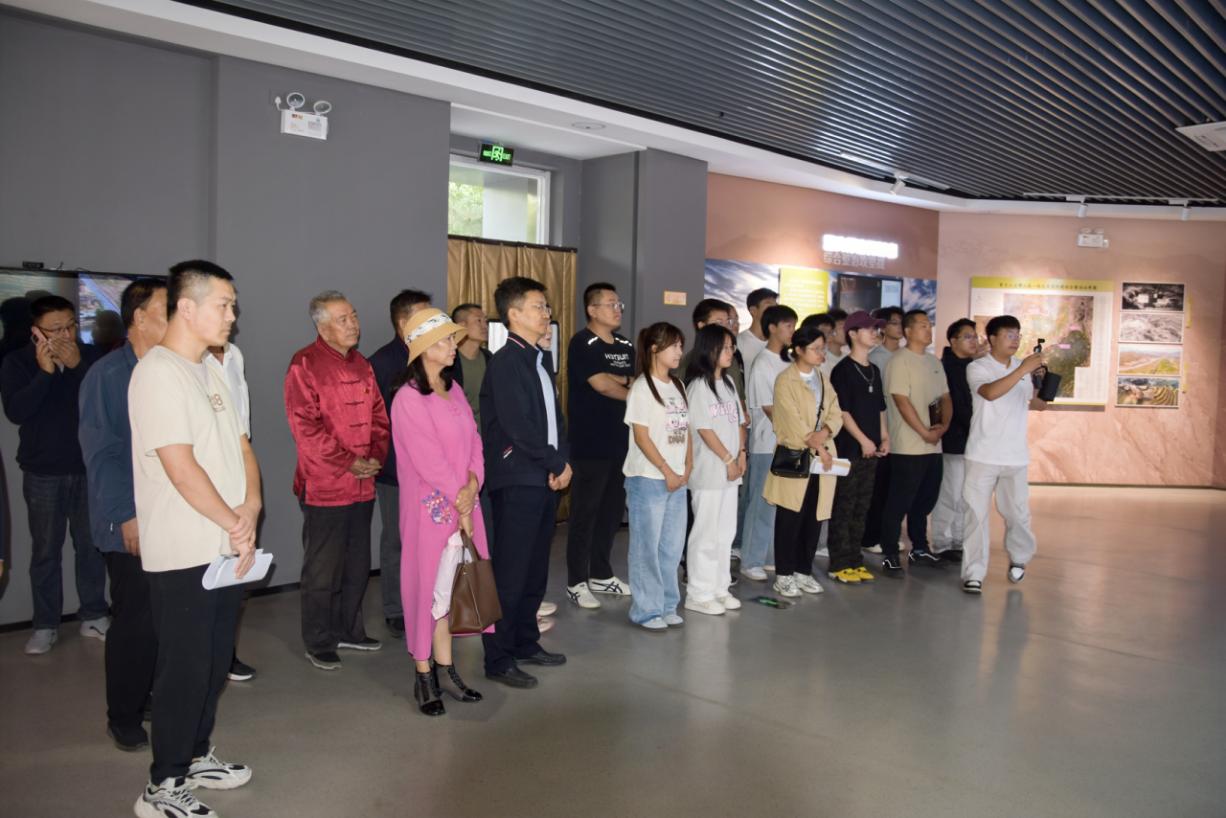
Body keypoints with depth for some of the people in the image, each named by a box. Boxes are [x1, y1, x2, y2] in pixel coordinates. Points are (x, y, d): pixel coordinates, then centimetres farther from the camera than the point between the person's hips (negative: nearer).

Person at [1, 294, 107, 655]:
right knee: (45, 550, 7)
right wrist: (44, 371, -24)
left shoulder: (91, 355, -2)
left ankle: (94, 616, 20)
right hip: (42, 473, 0)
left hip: (89, 469, 1)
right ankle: (46, 625, 17)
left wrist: (77, 366, -22)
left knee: (91, 545, 8)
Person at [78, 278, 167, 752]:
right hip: (131, 525, -4)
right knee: (136, 621, 2)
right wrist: (126, 515, -14)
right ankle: (124, 718, 19)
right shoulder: (107, 375, -7)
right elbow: (100, 452, -10)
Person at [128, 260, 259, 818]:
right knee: (185, 668, 3)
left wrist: (251, 505, -7)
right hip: (183, 556, -8)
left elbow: (240, 446, 11)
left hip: (228, 549, 8)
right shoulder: (158, 373, -15)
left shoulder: (208, 372, 12)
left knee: (214, 662, 18)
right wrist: (236, 526, -12)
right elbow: (181, 468, -20)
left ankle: (195, 756, 35)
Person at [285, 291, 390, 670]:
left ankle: (347, 630, 32)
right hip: (324, 486, -7)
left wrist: (375, 457, -3)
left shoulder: (361, 364, 12)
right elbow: (305, 426, -16)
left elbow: (378, 415, 13)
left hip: (362, 485, 7)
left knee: (357, 566, 16)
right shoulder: (304, 364, -10)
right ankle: (318, 643, 18)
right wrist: (349, 462, -16)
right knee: (323, 570, 3)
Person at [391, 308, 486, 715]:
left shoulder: (454, 389, 11)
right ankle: (424, 678, 16)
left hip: (464, 505, 7)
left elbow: (473, 441, 8)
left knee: (449, 589, 12)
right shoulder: (409, 398, -13)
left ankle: (446, 671, 23)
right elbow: (428, 459, -16)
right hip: (431, 508, -7)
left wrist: (472, 486, -8)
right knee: (428, 589, 3)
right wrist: (458, 503, -11)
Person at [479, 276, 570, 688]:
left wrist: (563, 462, 1)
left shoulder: (539, 360, 16)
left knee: (536, 569, 15)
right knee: (511, 572, -2)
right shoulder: (506, 361, -11)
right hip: (518, 481, -8)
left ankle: (525, 641, 28)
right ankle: (498, 658, 8)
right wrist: (557, 463, -10)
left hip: (547, 479, 8)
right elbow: (517, 425, -19)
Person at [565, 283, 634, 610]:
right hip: (590, 443, -7)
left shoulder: (626, 346, 14)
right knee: (585, 512, -1)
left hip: (620, 441, 7)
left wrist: (613, 378, -13)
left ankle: (602, 575, 26)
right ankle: (576, 582, 9)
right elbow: (602, 385, -17)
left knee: (613, 509, 13)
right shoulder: (583, 343, -8)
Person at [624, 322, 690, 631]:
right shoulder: (642, 388, -9)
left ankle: (667, 606, 24)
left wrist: (687, 466, 2)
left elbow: (686, 429, 14)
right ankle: (646, 610, 10)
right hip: (648, 478, -7)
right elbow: (641, 436, -13)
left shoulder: (677, 386, 13)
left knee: (673, 546, 12)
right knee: (647, 547, 1)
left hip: (677, 479, 7)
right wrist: (666, 471, -12)